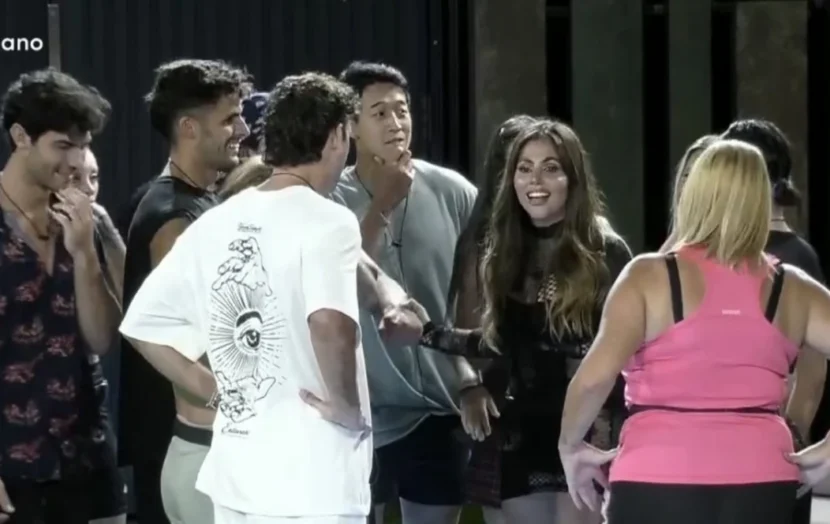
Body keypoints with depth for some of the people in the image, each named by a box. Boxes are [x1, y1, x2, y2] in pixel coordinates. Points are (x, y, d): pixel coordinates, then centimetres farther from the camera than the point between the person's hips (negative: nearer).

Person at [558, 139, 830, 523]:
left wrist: (570, 445, 0)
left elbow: (595, 376, -14)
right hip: (760, 488, 3)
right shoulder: (791, 289, 8)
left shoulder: (650, 276, -2)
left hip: (657, 485, -3)